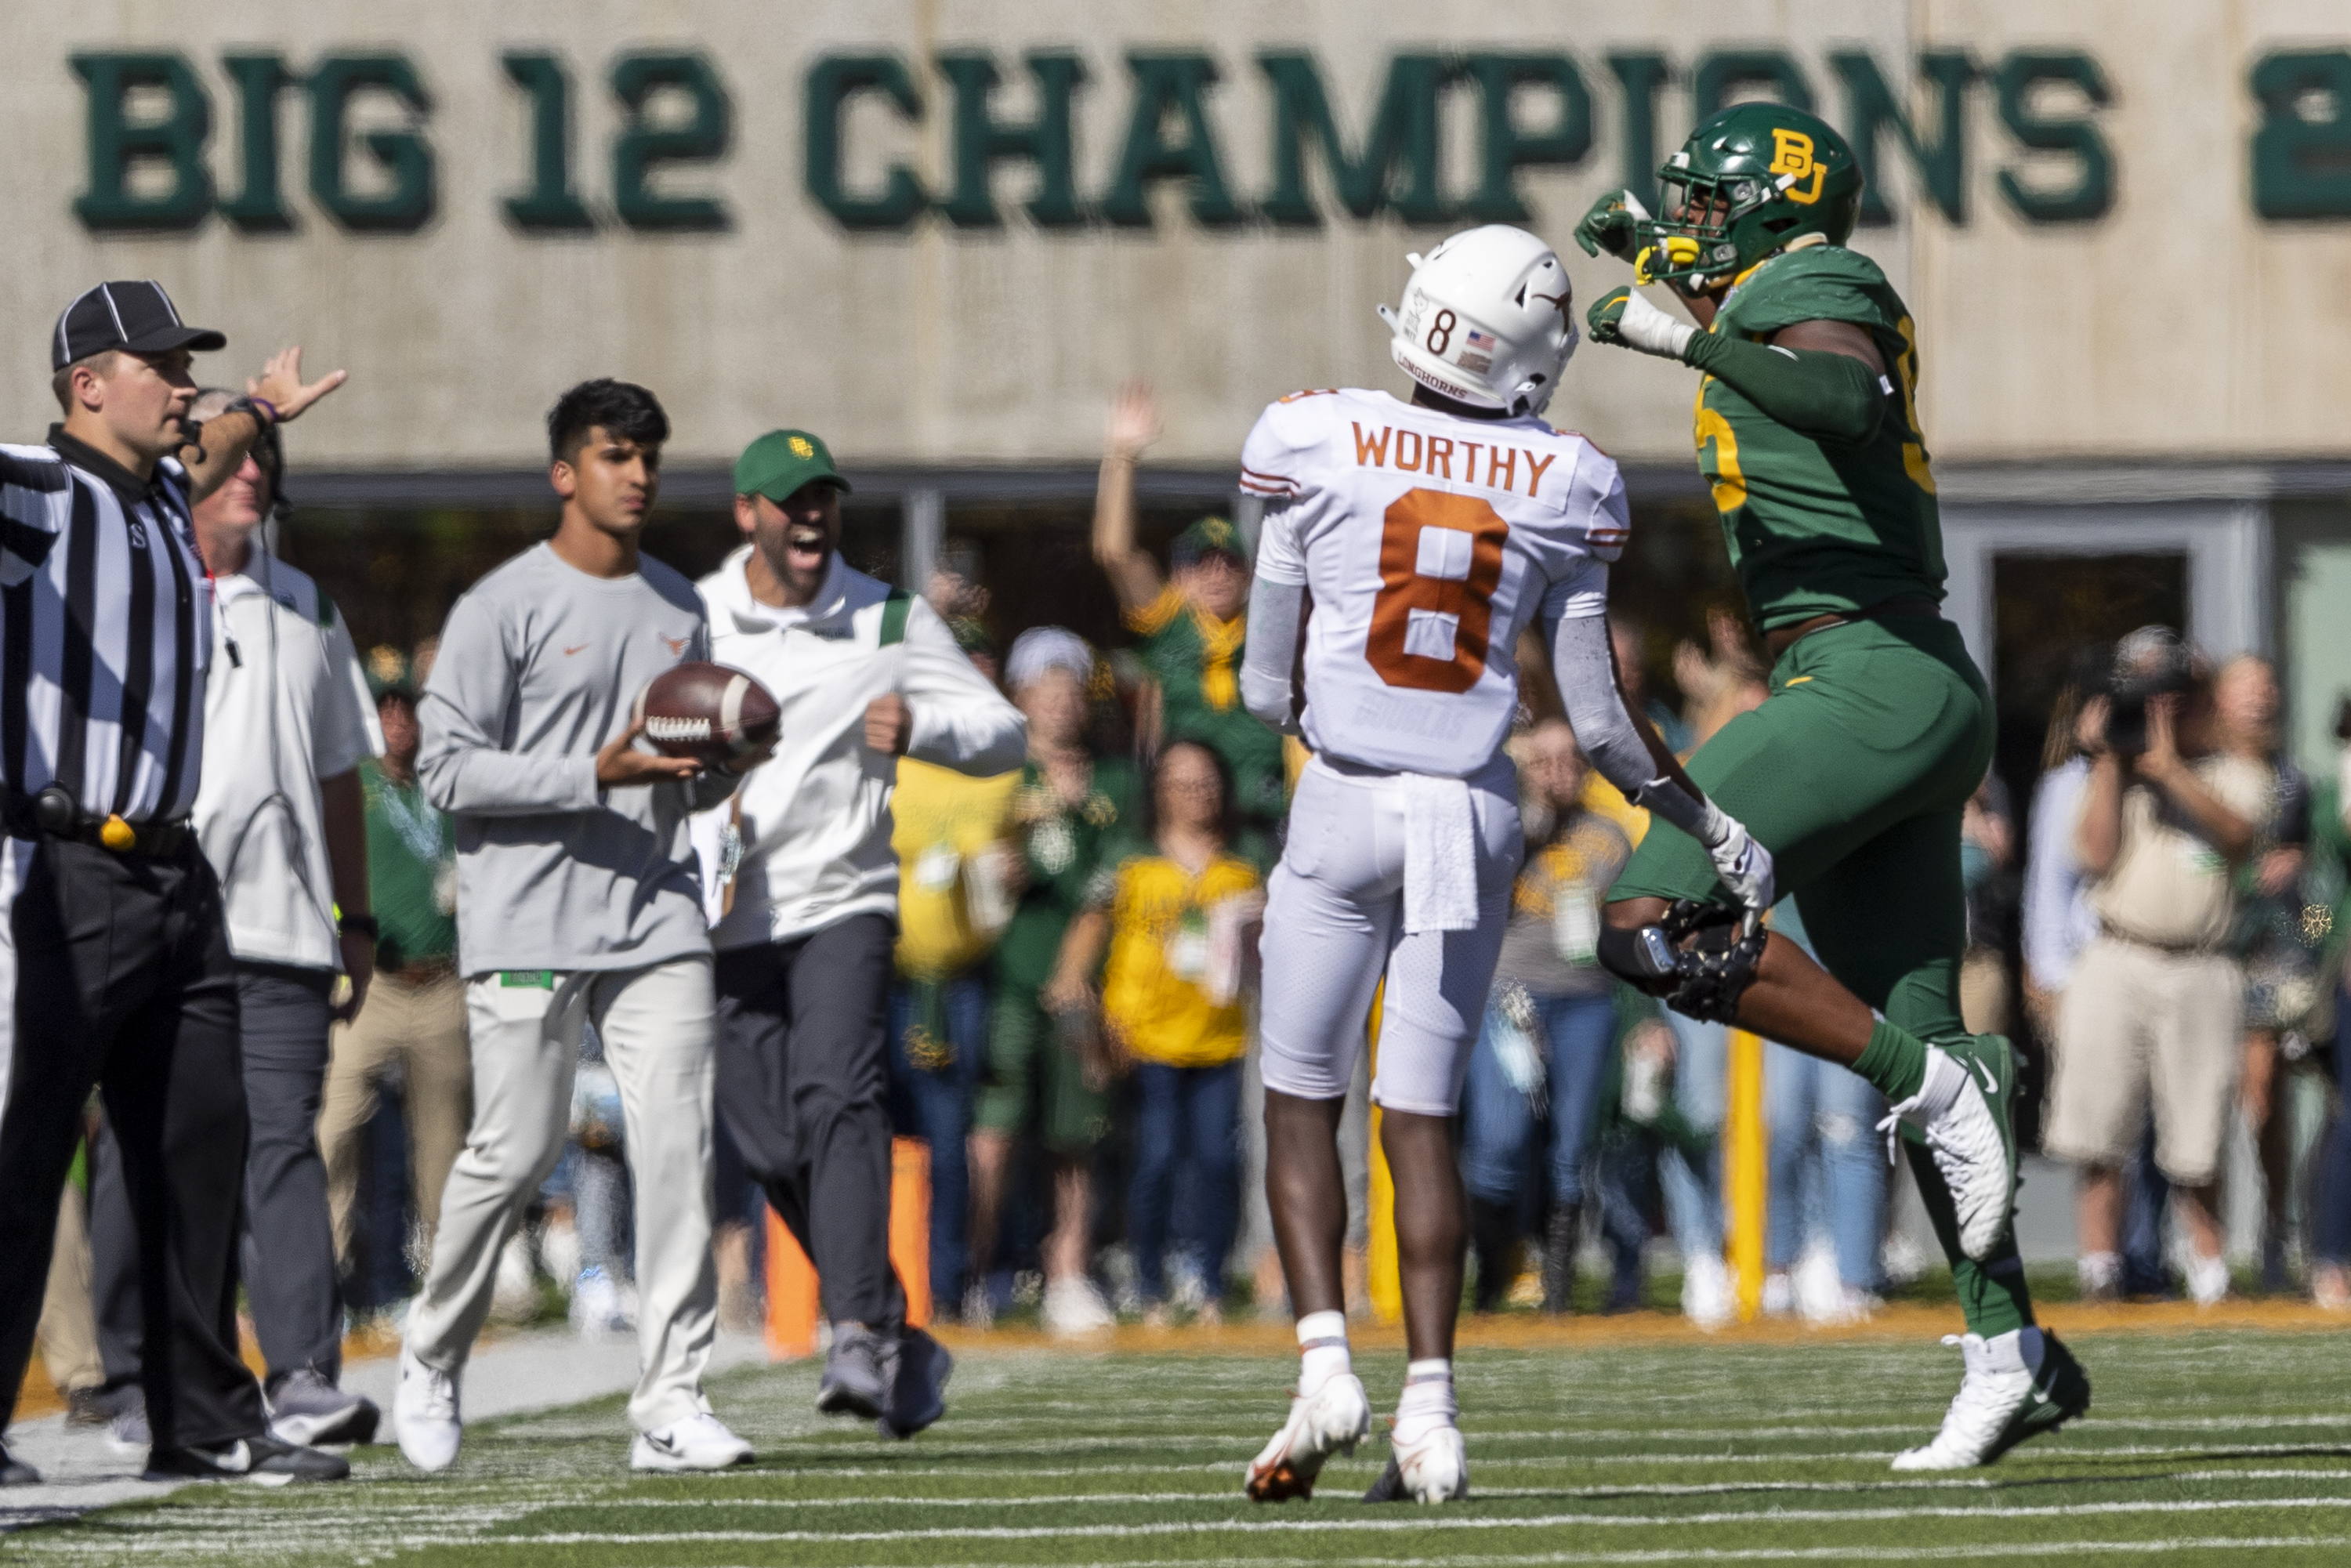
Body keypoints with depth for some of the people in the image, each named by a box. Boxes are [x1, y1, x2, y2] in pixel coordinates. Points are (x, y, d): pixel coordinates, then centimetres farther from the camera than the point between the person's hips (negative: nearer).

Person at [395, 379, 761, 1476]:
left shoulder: (679, 608, 17)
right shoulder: (504, 607, -3)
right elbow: (448, 768, -9)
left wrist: (720, 765, 1)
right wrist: (595, 775, -17)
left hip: (657, 918, 5)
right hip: (527, 925, -5)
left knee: (679, 1143, -7)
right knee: (515, 1151, -4)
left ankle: (670, 1402, -8)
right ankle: (431, 1360, 19)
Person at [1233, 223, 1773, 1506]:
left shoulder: (1320, 447, -6)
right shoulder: (1560, 486, -1)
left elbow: (1264, 689, -1)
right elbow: (1598, 723, 1)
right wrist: (1717, 831, 14)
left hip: (1343, 810, -2)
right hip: (1472, 818, 2)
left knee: (1301, 1102, 10)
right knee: (1422, 1119, 8)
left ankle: (1325, 1365, -7)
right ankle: (1429, 1411, 0)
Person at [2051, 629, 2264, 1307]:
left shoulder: (2235, 775, 11)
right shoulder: (2116, 775, 15)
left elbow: (2238, 834, -11)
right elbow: (2097, 852, -1)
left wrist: (2170, 767, -13)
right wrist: (2111, 759, 1)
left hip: (2201, 975, -1)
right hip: (2115, 965, 1)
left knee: (2196, 1148, 1)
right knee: (2097, 1135, -4)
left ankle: (2210, 1271, 12)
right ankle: (2099, 1269, 1)